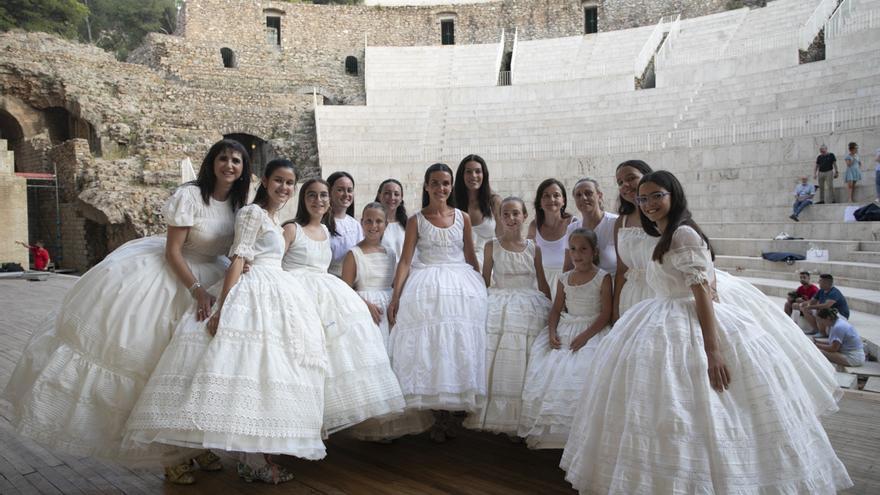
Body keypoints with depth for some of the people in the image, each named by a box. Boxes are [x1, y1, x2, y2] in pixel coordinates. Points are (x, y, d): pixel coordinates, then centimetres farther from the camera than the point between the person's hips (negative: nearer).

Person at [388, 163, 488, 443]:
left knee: (459, 344, -3)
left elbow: (471, 257, 13)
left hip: (461, 286, 2)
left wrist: (482, 288, 10)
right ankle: (441, 415, 2)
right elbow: (405, 260, -1)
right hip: (426, 288, -1)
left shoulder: (463, 218, 9)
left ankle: (450, 412, 6)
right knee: (427, 345, -6)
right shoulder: (416, 220, 4)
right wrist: (395, 297, -10)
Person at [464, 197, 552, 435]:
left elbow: (542, 283, 9)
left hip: (529, 308, 1)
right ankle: (494, 414, 6)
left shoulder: (533, 248, 5)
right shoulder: (492, 246, 2)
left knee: (523, 360, -1)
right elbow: (485, 281, 7)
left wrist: (551, 310, 6)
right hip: (498, 306, -1)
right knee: (497, 358, -5)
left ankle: (523, 418, 9)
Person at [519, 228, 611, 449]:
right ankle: (547, 429, 2)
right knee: (546, 371, -9)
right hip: (564, 330, 5)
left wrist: (585, 336, -17)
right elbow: (556, 309, 13)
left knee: (580, 373, -23)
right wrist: (552, 332, -6)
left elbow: (606, 313, -7)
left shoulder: (603, 278, -2)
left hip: (591, 331, -5)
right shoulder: (565, 279, 12)